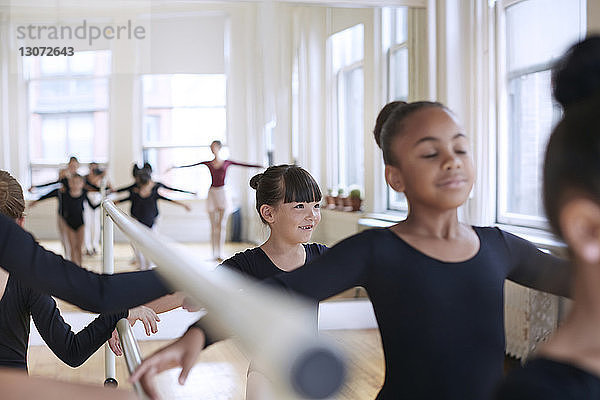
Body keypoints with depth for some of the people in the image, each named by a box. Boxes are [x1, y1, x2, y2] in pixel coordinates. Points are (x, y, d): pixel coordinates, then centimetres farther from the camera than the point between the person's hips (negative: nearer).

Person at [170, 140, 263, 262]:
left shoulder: (227, 162, 5)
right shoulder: (208, 163, 7)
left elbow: (244, 165, 2)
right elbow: (191, 165, 8)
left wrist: (261, 166, -1)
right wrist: (176, 167, 5)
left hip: (223, 193, -1)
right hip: (212, 193, 1)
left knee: (221, 225, -4)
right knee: (213, 226, 2)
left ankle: (220, 254, -2)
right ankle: (215, 254, 6)